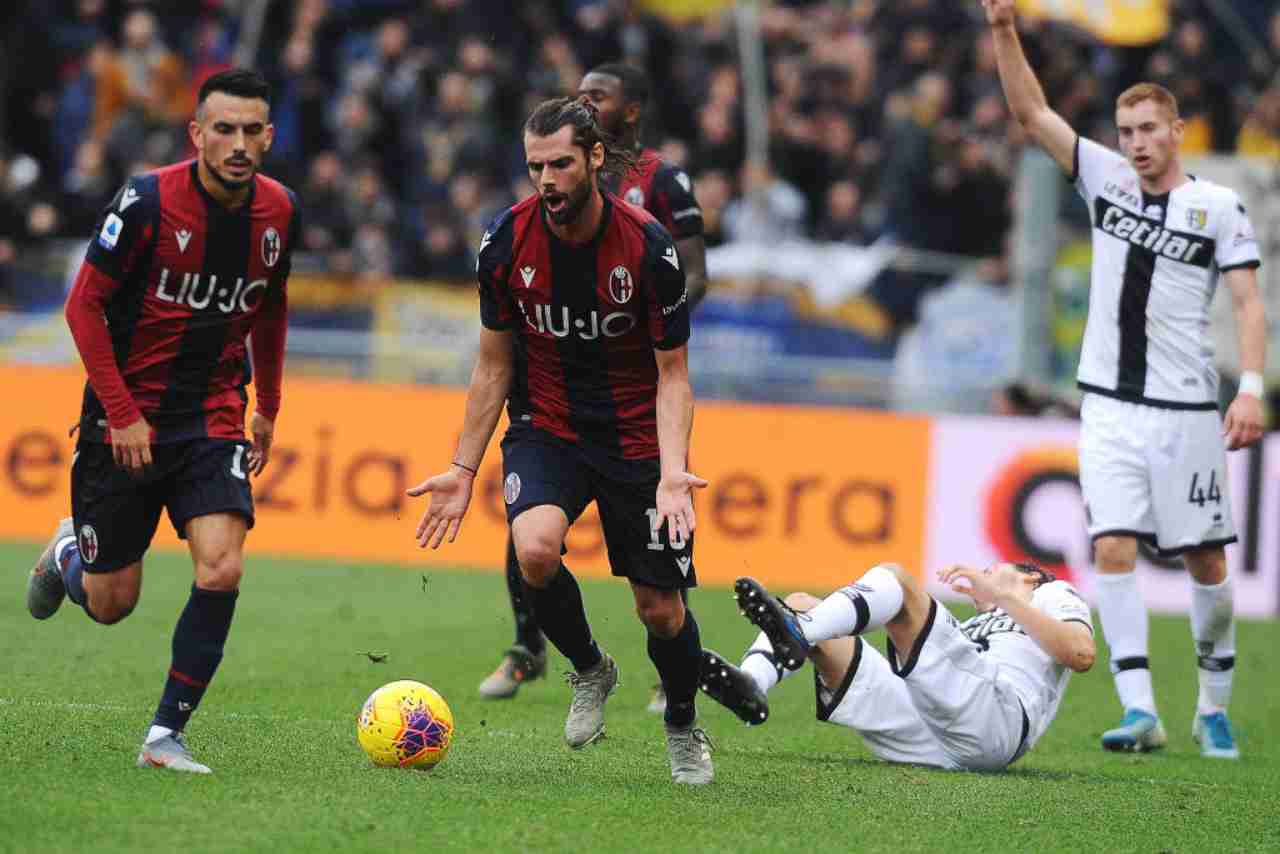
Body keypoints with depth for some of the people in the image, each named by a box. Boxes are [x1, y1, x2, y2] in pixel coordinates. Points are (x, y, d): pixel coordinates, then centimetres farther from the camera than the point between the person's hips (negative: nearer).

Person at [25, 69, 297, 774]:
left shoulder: (278, 211, -1)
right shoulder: (147, 201, -16)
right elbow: (84, 305, -10)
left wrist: (267, 411, 20)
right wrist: (123, 414, -14)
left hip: (214, 420, 3)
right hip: (125, 420, -3)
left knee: (221, 569, -19)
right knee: (110, 604, 6)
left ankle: (165, 737, -7)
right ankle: (69, 552, 43)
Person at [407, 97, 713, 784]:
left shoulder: (647, 245, -18)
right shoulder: (507, 241, -10)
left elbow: (672, 376, -11)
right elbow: (494, 366, 3)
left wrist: (673, 475, -25)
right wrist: (463, 470, 2)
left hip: (636, 437, -1)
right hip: (546, 426, 1)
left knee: (660, 609, -1)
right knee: (535, 548, -29)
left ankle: (683, 727, 31)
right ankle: (588, 669, 1)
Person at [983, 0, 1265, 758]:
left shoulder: (1219, 207, -2)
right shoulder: (1107, 180, 7)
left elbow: (1249, 303, -6)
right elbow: (1032, 112, 5)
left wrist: (1252, 388, -19)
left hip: (1185, 409, -2)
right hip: (1109, 407, 2)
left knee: (1205, 558, 3)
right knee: (1113, 550, -10)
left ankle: (1214, 708, 18)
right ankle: (1140, 712, -13)